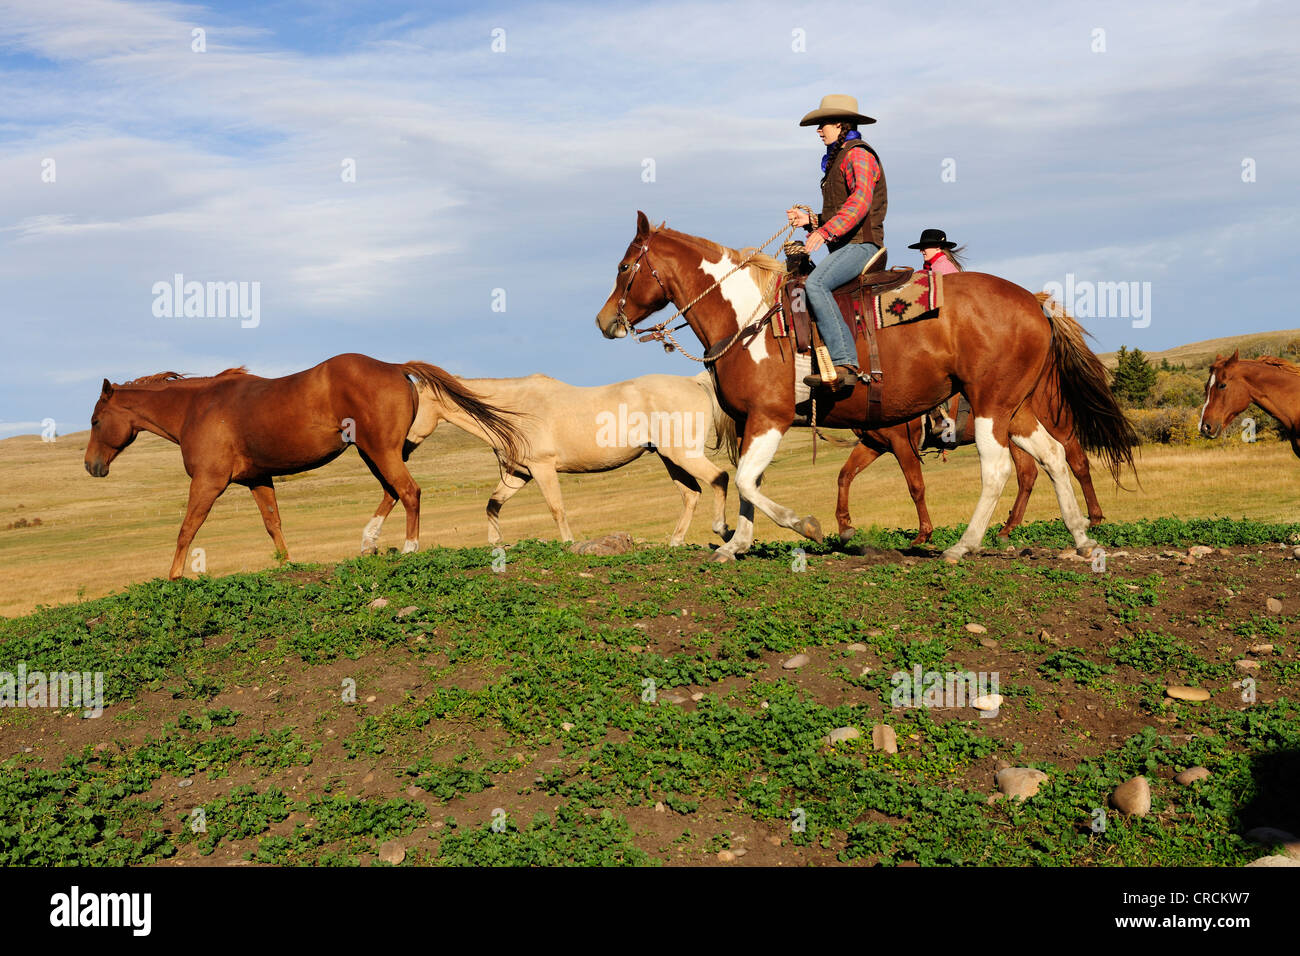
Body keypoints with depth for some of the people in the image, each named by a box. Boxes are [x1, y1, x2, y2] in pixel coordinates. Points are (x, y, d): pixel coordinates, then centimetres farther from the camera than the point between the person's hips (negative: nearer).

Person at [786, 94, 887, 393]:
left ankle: (844, 364, -38)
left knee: (815, 283, -32)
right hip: (844, 245, 10)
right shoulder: (837, 159, 25)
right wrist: (809, 220, 11)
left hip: (860, 243, -10)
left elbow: (860, 202, -23)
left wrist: (825, 232, -33)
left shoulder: (859, 155, -5)